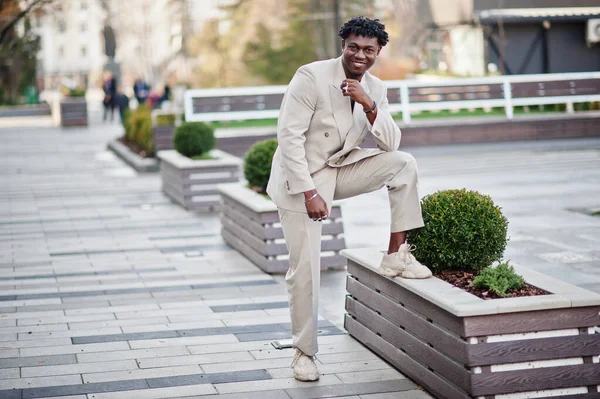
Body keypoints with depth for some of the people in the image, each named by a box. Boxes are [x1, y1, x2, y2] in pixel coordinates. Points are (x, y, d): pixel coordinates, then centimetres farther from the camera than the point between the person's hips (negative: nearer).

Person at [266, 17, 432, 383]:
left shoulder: (375, 89, 1)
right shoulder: (311, 77, -18)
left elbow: (390, 143, -2)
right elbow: (289, 136, -22)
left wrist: (369, 106, -19)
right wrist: (309, 193, -27)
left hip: (341, 170, 6)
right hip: (300, 177, -5)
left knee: (403, 164, -12)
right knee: (305, 268, -6)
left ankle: (396, 256, -5)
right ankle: (304, 353, 10)